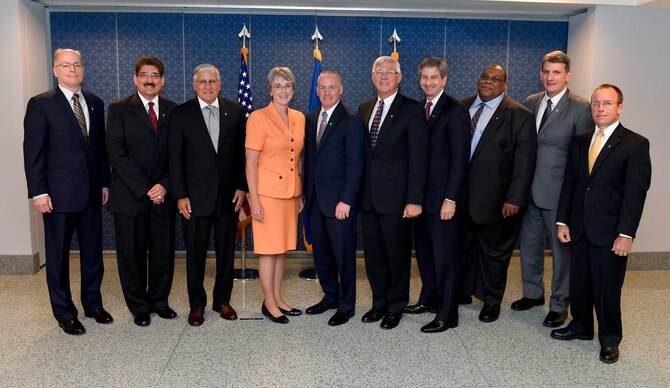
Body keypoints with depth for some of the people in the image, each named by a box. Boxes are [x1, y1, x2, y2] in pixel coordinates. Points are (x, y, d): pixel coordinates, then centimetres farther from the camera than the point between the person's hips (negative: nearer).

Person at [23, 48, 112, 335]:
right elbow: (33, 152, -8)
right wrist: (38, 192, -12)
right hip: (59, 193, -4)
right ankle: (64, 313, 20)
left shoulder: (95, 104, 10)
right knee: (58, 255, 7)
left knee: (93, 252, 12)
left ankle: (93, 304, 28)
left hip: (92, 192, 5)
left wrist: (104, 182, 10)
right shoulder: (41, 104, -5)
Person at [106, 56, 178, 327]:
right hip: (129, 195, -2)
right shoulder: (119, 109, 0)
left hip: (163, 195, 2)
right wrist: (145, 189, -14)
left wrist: (165, 186, -9)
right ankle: (138, 307, 21)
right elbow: (117, 154, -8)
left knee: (163, 252, 7)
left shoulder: (173, 111, 8)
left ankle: (159, 301, 25)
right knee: (132, 254, 6)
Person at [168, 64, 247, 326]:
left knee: (226, 251, 11)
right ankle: (196, 304, 23)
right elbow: (175, 158, -1)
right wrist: (180, 195, -7)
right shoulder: (180, 114, 0)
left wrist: (242, 186, -1)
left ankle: (222, 300, 27)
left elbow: (243, 153, 6)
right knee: (195, 253, 6)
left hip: (229, 196, 2)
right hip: (195, 197, -1)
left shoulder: (236, 112, 5)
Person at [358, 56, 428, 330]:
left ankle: (396, 307, 24)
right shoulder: (364, 109, 12)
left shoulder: (411, 110, -6)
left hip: (395, 196, -5)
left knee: (397, 254, 7)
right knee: (373, 254, 14)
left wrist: (414, 200, -15)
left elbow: (418, 158, -10)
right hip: (368, 195, 5)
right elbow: (361, 152, 12)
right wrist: (358, 191, 7)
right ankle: (379, 302, 30)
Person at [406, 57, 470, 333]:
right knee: (424, 251, 16)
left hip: (443, 198, -7)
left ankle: (447, 315, 13)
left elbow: (460, 158, -14)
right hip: (421, 195, 7)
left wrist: (451, 198, -18)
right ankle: (429, 299, 33)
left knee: (445, 255, 2)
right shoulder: (419, 108, 11)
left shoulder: (455, 111, -10)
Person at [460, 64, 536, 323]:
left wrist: (515, 199, -15)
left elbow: (524, 161, -10)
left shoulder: (519, 115, -7)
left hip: (494, 199, -4)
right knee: (464, 245, 17)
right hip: (461, 194, 4)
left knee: (494, 250, 10)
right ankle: (463, 291, 36)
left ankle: (492, 301, 28)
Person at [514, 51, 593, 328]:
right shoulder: (530, 103, 8)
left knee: (561, 250, 7)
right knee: (529, 245, 17)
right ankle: (533, 293, 37)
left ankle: (559, 305, 23)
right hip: (529, 189, 5)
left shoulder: (581, 108, -8)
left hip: (559, 191, -5)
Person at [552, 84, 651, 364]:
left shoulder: (635, 144, -5)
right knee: (578, 282, 14)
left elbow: (635, 192, -11)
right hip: (578, 228, 5)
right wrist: (562, 221, 4)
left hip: (610, 232, -4)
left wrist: (626, 234, -16)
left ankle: (610, 339, 24)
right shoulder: (579, 142, 10)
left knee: (607, 288, 5)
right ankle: (581, 326, 34)